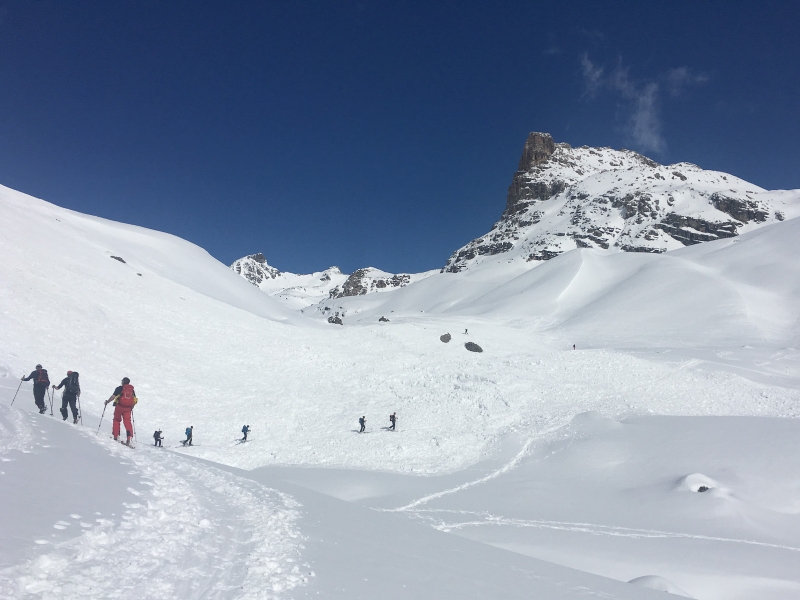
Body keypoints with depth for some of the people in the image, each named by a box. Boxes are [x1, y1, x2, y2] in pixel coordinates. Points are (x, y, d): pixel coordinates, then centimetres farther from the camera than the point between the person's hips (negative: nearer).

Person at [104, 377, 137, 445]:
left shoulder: (119, 388, -1)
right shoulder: (132, 389, 11)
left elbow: (113, 396, -7)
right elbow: (135, 400, 11)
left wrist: (108, 401, 10)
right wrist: (131, 407, 27)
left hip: (120, 407, -3)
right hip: (128, 408, 3)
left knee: (116, 420, 16)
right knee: (127, 421, 0)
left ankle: (116, 436, 15)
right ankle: (129, 438, -15)